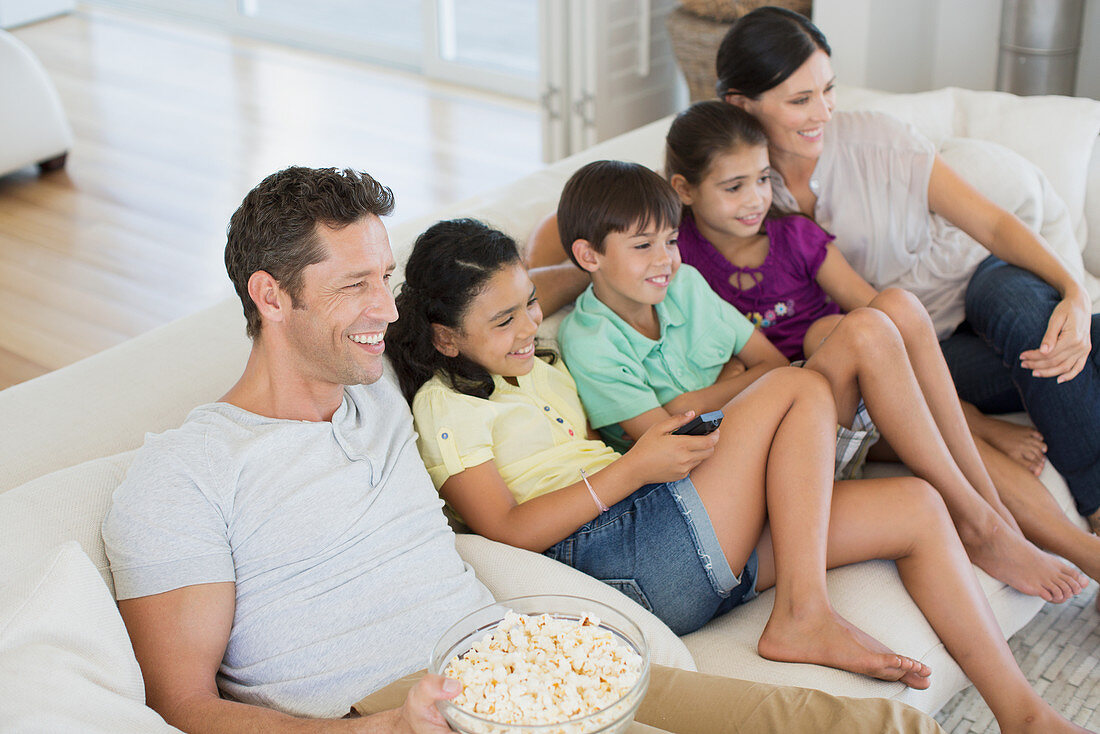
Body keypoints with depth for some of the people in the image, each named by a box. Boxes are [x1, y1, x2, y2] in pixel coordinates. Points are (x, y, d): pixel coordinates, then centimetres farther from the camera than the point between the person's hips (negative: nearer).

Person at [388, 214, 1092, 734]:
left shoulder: (539, 367, 25)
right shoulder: (447, 403, -2)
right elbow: (506, 531, -13)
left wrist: (666, 432, 10)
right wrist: (634, 468, -16)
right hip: (624, 560, -9)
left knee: (917, 508, 0)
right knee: (801, 386, -14)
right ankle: (803, 615, -19)